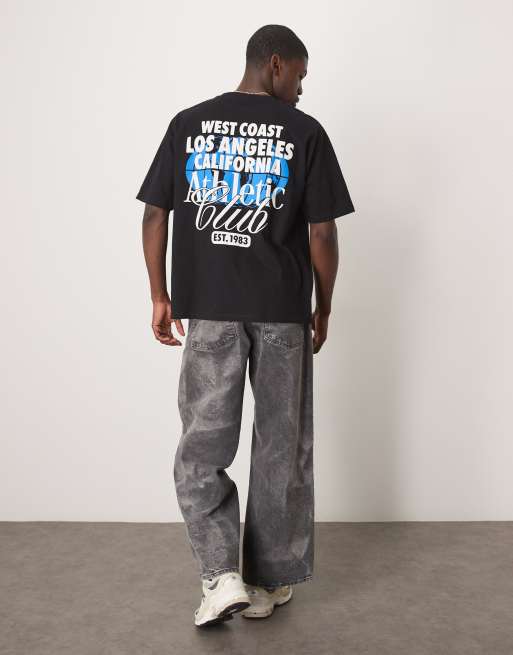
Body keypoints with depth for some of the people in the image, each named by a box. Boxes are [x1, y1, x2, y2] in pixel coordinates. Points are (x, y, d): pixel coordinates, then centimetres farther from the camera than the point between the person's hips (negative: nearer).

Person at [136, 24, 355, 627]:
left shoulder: (187, 125, 6)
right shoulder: (304, 132, -1)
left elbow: (155, 216, 3)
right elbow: (322, 232, -5)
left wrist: (160, 297, 10)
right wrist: (323, 307, 7)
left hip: (208, 310, 1)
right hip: (283, 311, -1)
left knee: (201, 448, 10)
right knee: (281, 447, 11)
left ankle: (221, 576, -2)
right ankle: (269, 582, 21)